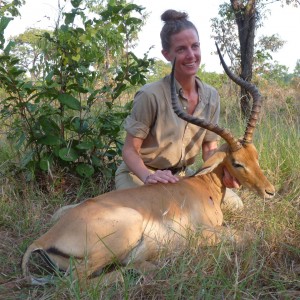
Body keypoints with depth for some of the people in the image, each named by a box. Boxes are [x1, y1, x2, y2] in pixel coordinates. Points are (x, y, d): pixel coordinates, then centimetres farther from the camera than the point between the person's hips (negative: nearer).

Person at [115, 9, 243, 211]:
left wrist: (223, 172, -20)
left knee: (233, 203, 0)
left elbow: (210, 149, 1)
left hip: (182, 174, 5)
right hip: (140, 175, -5)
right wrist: (148, 177, -35)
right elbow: (130, 150, -16)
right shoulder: (151, 96, -24)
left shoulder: (211, 96, -7)